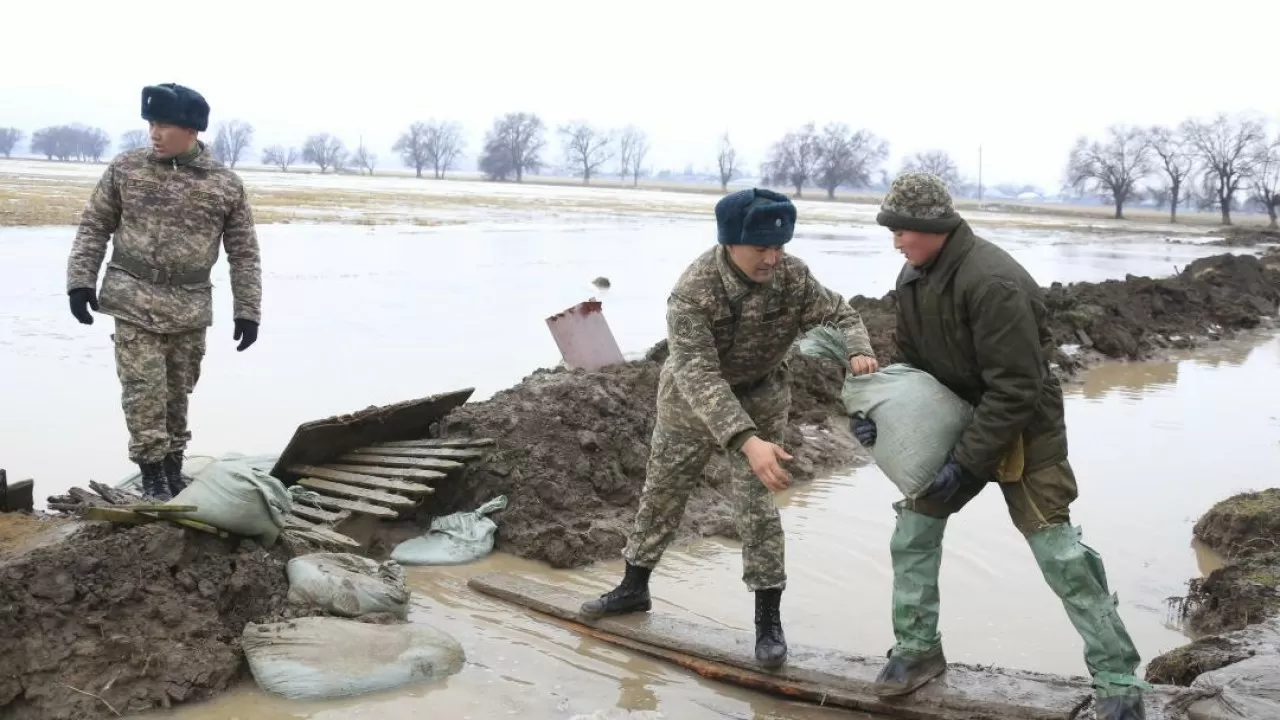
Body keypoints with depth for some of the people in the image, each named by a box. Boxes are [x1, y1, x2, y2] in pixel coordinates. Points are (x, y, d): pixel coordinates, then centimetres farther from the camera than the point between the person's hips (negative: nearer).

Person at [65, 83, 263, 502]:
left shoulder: (226, 184, -2)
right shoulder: (125, 169, -1)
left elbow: (244, 253, 2)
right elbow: (94, 227, 6)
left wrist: (248, 310, -2)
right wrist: (80, 280, -3)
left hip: (190, 310, 1)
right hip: (134, 303, -1)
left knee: (178, 393, 10)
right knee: (144, 390, -7)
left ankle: (173, 470, 24)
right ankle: (152, 476, 2)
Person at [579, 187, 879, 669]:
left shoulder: (793, 276, -24)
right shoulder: (693, 290, -34)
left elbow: (839, 315, -9)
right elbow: (698, 375, -41)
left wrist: (857, 352, -34)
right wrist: (746, 441, -53)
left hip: (759, 399, 1)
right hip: (691, 399, 0)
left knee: (757, 507, -5)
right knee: (661, 492, 14)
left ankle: (768, 620, 8)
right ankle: (634, 588, 34)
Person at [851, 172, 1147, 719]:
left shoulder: (993, 283, -29)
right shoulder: (914, 276, -1)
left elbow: (1015, 389, -28)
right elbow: (908, 357, 10)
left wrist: (967, 463, -25)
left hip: (1021, 431, -8)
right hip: (958, 424, 8)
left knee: (1059, 554, -7)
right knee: (914, 529, 8)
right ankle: (918, 649, 23)